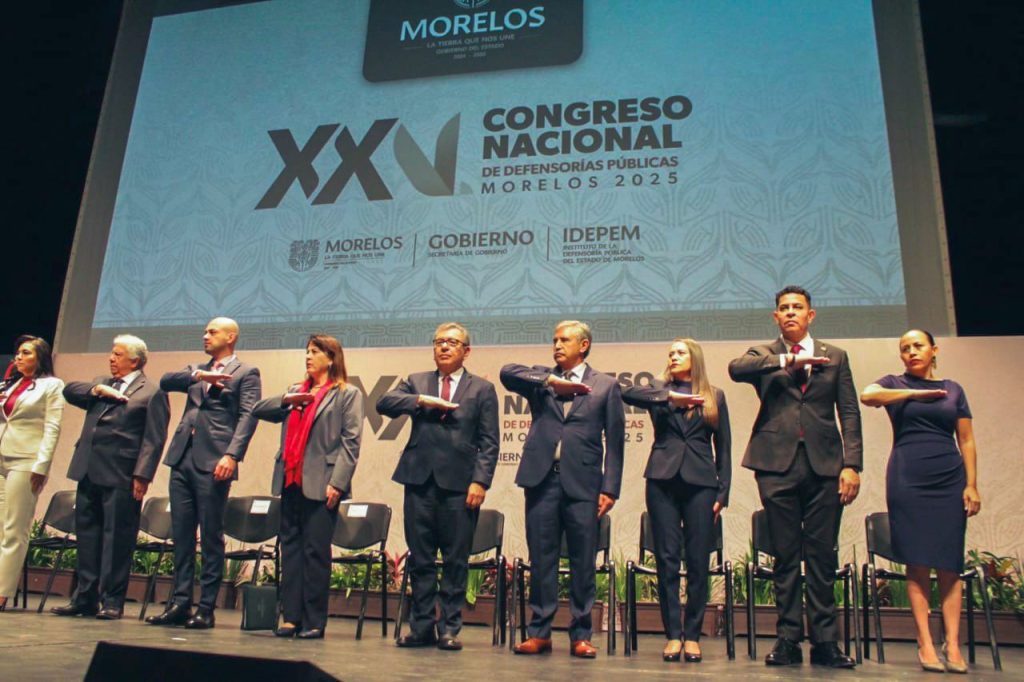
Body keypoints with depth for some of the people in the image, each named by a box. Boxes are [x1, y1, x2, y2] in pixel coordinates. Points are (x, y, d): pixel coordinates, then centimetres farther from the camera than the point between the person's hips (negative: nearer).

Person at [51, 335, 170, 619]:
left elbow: (154, 440, -11)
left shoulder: (152, 392, -5)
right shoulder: (101, 383, 20)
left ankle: (112, 601, 8)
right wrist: (97, 390, -6)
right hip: (89, 473, 7)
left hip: (120, 478, -7)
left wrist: (142, 475, -18)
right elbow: (70, 390, 10)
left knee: (117, 539, -1)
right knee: (87, 535, 12)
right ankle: (85, 598, 22)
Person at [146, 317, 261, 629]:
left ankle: (206, 608, 5)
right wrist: (198, 375, -12)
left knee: (211, 536, -2)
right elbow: (165, 381, 5)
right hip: (183, 458, 6)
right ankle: (179, 603, 15)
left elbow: (248, 416, -8)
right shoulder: (196, 369, 22)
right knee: (181, 534, 8)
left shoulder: (246, 373, 3)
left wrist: (232, 455, -20)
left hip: (213, 462, -6)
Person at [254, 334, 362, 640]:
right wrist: (286, 400, -3)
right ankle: (291, 617, 14)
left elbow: (351, 441, -6)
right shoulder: (295, 391, 19)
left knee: (315, 551, -2)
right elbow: (258, 410, 14)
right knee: (290, 548, 7)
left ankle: (314, 621, 6)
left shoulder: (347, 394, 1)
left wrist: (337, 483, -15)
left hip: (320, 485, -6)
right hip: (290, 481, 6)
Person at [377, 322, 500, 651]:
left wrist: (480, 481, -9)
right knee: (420, 559, 8)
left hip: (459, 485, -2)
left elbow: (489, 442, 2)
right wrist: (423, 400, -13)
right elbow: (384, 403, -1)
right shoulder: (416, 381, 15)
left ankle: (449, 628, 15)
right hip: (420, 480, 2)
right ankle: (422, 627, 20)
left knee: (456, 561, 3)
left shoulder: (482, 389, 8)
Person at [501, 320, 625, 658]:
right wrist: (551, 382, -11)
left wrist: (610, 488, -3)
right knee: (541, 560, 6)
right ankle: (539, 632, 17)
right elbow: (507, 372, -6)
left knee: (583, 563, 3)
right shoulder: (542, 378, 13)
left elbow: (614, 441, 4)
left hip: (582, 483, -1)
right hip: (542, 479, 2)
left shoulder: (606, 385, 8)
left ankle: (580, 635, 15)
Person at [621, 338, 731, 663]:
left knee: (698, 561, 1)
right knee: (667, 559, 1)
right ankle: (673, 634, 9)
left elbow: (723, 448, 10)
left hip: (701, 483, 0)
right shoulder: (660, 390, 12)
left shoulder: (714, 396, 13)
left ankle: (692, 634, 12)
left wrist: (723, 493, 3)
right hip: (663, 480, 0)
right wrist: (670, 397, -17)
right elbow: (628, 393, -10)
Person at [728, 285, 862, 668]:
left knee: (823, 556, 2)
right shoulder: (764, 356, 12)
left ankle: (825, 641, 11)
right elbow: (735, 368, -11)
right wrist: (787, 360, -14)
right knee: (786, 556, 3)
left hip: (824, 466, 1)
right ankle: (789, 639, 11)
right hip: (778, 465, -1)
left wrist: (851, 464, -1)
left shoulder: (835, 357, 15)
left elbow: (849, 414, 9)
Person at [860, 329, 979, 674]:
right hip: (908, 479, -2)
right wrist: (915, 393, -12)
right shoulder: (895, 384, 7)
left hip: (949, 480, 2)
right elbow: (867, 395, -16)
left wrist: (972, 485, 2)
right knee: (918, 562, -2)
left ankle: (952, 645, 1)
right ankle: (925, 643, 0)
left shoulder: (953, 389, 13)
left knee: (949, 563, 0)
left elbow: (966, 441, 11)